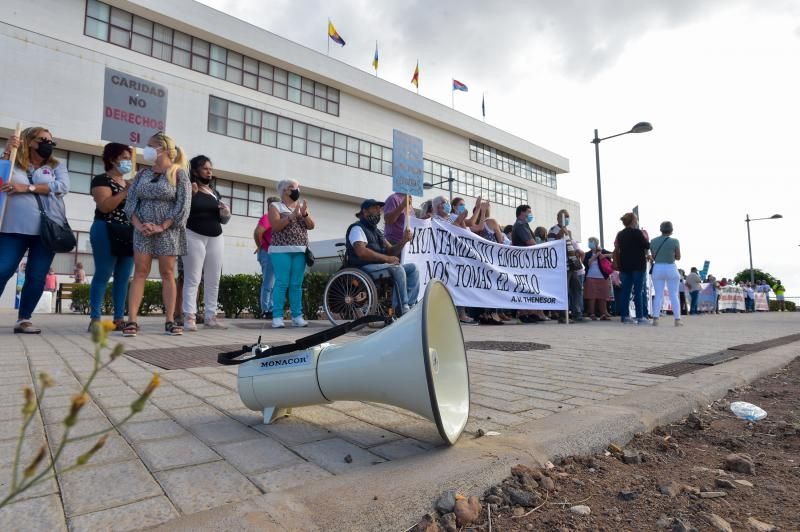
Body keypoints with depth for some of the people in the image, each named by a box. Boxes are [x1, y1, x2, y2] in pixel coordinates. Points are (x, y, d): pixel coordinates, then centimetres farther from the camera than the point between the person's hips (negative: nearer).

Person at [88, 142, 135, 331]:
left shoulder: (129, 183, 21)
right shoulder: (101, 179, -2)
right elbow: (104, 206, -16)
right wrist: (126, 192, -16)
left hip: (128, 235, 7)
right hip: (107, 232, -7)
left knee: (123, 278, 4)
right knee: (103, 275, -8)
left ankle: (119, 318, 6)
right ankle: (95, 319, -5)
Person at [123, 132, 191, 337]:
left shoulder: (178, 173, -1)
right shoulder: (143, 173, 13)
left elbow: (183, 205, -9)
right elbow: (131, 201, 9)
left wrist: (161, 227, -14)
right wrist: (138, 225, -8)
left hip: (168, 231, -4)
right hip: (143, 231, 4)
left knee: (167, 274, 0)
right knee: (140, 273, -1)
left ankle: (169, 321, 5)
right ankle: (131, 321, -2)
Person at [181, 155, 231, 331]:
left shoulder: (214, 193, 17)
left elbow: (222, 220, 22)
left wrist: (226, 213, 1)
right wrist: (191, 193, -19)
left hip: (216, 238, 6)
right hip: (194, 236, -6)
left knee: (213, 280, 6)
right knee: (192, 279, -5)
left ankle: (210, 316, 11)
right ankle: (189, 317, -3)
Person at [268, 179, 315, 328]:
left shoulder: (302, 205, 17)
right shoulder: (275, 206, 5)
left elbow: (311, 226, 7)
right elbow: (275, 226, -10)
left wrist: (304, 214, -11)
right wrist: (293, 215, -17)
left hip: (300, 251, 4)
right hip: (281, 251, -4)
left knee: (297, 285, 1)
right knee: (282, 283, -9)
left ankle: (297, 316, 3)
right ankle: (277, 317, -6)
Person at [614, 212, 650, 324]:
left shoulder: (620, 234, 9)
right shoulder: (637, 232, -9)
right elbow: (647, 246, -5)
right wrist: (645, 237, 9)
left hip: (624, 265, 5)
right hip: (638, 265, -5)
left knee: (625, 291, 6)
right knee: (638, 292, -4)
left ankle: (625, 315, 6)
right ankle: (640, 317, -2)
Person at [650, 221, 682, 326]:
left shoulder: (653, 241, -2)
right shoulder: (675, 241, -9)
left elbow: (653, 257, 5)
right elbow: (678, 257, 0)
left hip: (657, 269, 2)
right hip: (671, 269, -2)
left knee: (658, 295, 6)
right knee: (674, 295, 4)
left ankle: (655, 319, -2)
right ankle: (677, 320, 5)